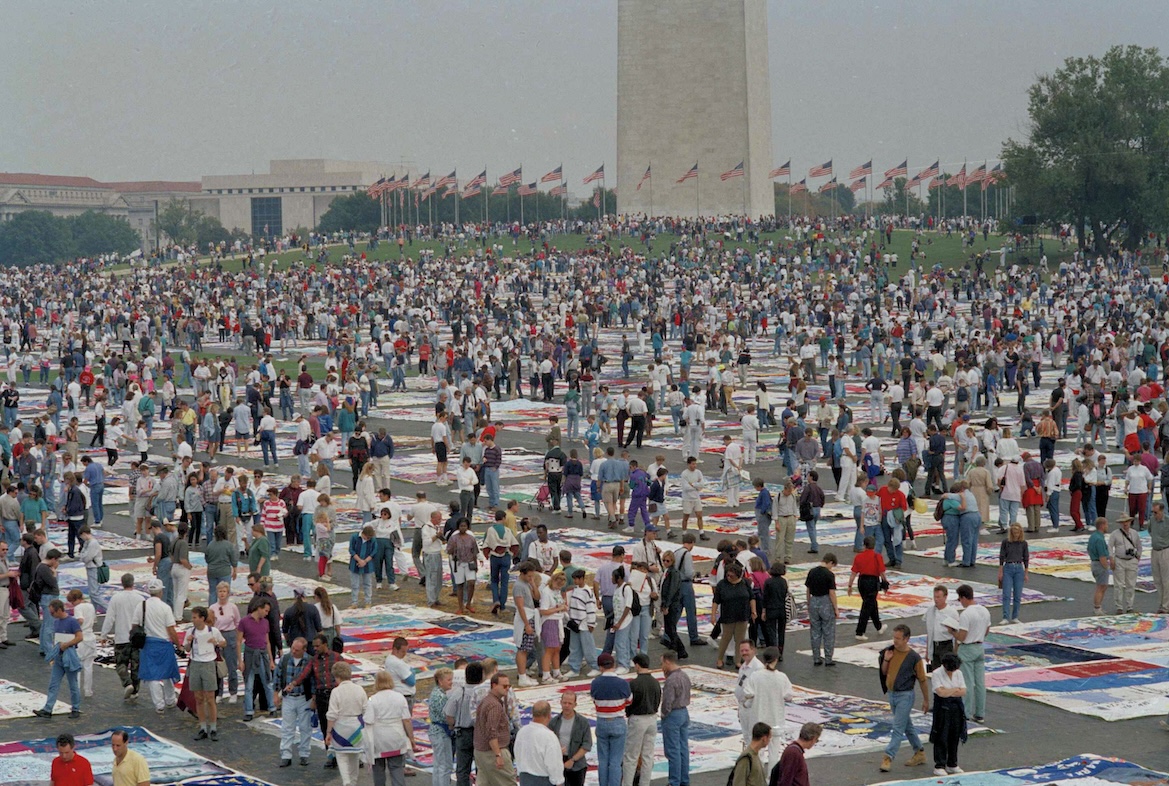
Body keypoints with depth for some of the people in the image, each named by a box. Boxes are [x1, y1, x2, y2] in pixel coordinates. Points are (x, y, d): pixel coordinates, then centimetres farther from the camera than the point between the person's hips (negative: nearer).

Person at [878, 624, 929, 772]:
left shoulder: (914, 657, -15)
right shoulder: (890, 651, 1)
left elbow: (922, 680, -7)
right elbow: (884, 672, 12)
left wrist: (926, 700, -1)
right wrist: (885, 660, -8)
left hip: (905, 695, -7)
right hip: (892, 693, 7)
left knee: (898, 728, -8)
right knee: (907, 726, 18)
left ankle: (888, 757, -11)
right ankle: (919, 752, 31)